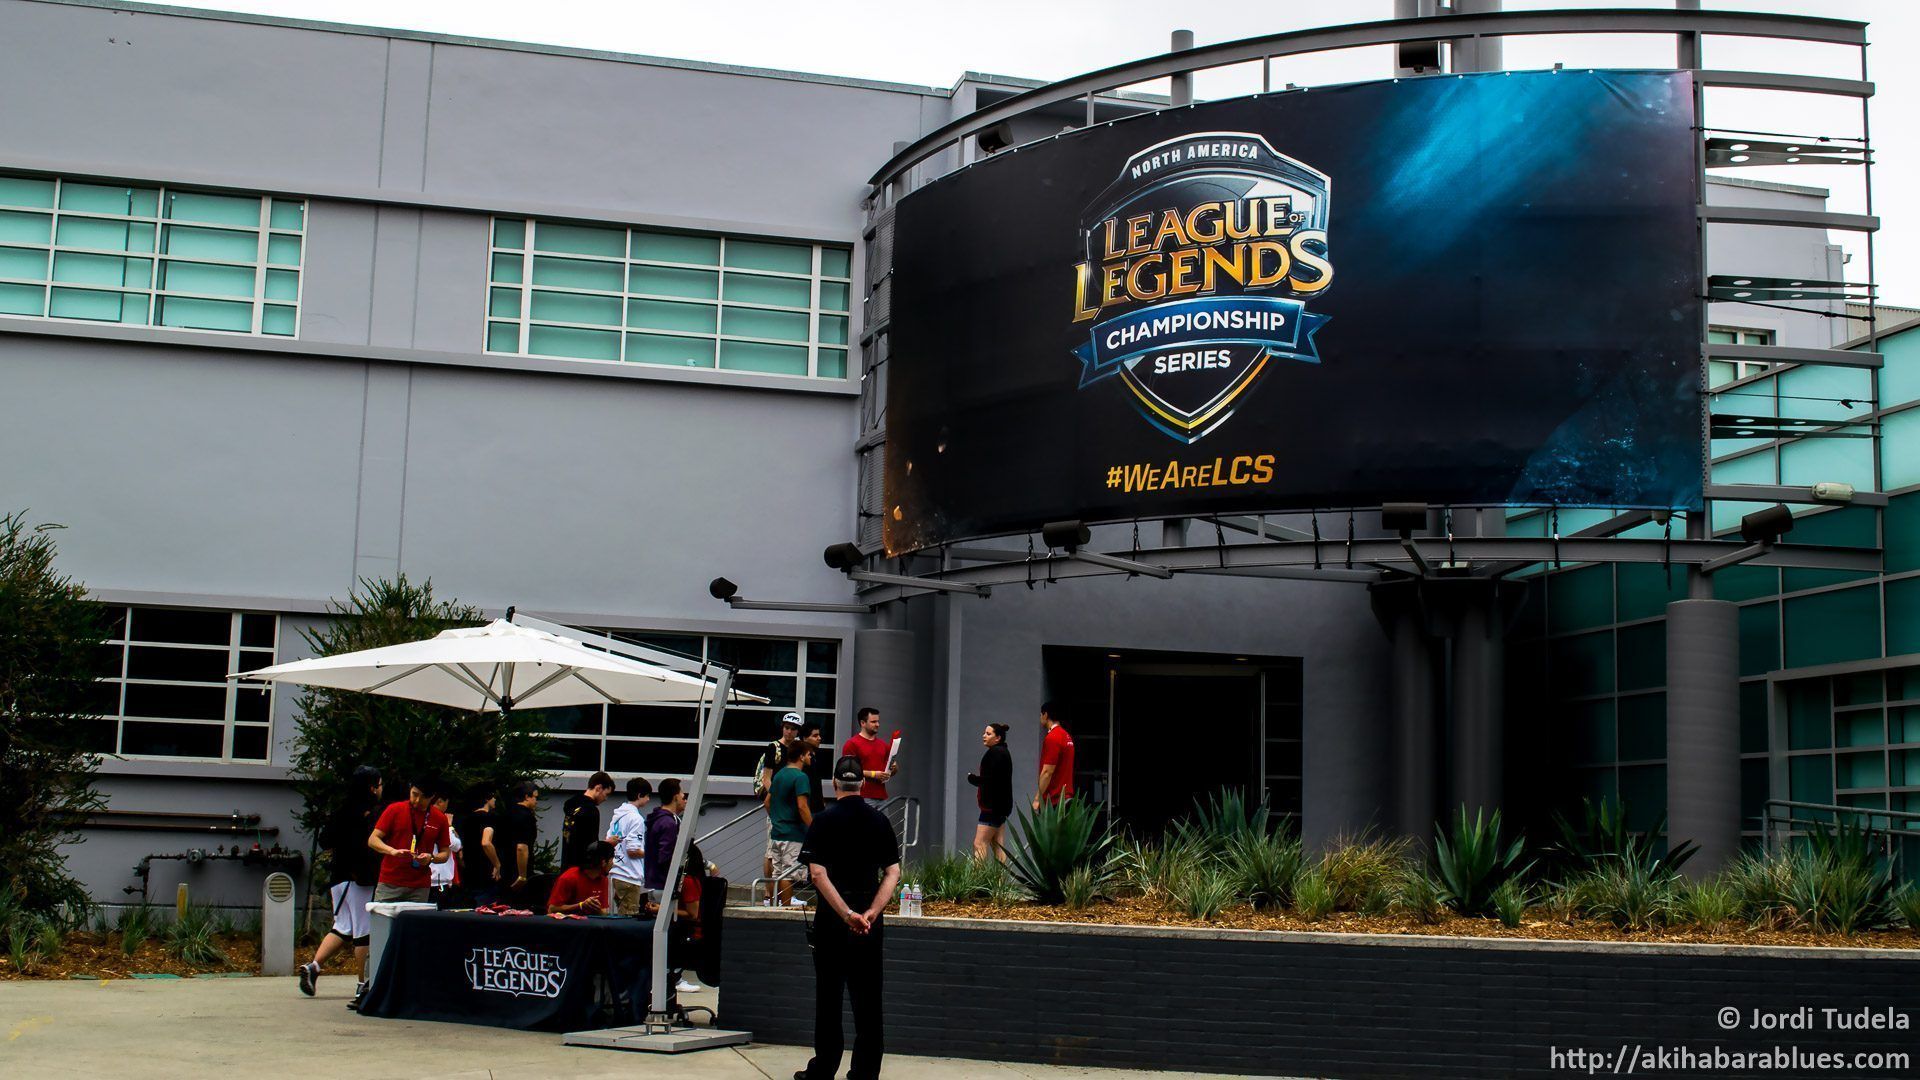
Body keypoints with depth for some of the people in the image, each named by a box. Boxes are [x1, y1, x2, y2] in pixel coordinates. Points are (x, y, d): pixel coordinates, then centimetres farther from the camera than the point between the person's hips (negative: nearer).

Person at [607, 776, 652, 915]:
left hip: (615, 873, 9)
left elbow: (608, 842, 17)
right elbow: (632, 851, -18)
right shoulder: (636, 818, -14)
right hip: (629, 877, -9)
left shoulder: (618, 814, 13)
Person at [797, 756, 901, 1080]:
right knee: (868, 1000, 7)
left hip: (831, 919, -2)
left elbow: (818, 874, -15)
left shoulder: (824, 821, -6)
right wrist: (871, 913, -11)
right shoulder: (879, 821, 3)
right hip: (870, 923, 3)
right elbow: (893, 873, -3)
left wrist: (846, 914, -17)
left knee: (828, 996, 5)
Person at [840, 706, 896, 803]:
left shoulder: (883, 744, 17)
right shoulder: (852, 744, -3)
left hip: (882, 797, 6)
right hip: (863, 798, -6)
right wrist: (873, 774, -17)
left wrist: (894, 768, -1)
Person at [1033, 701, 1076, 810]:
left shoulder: (1052, 738, -15)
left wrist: (1037, 798, -16)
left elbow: (1047, 772, -19)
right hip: (1065, 797, 9)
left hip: (1053, 800, -9)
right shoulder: (1066, 736, 14)